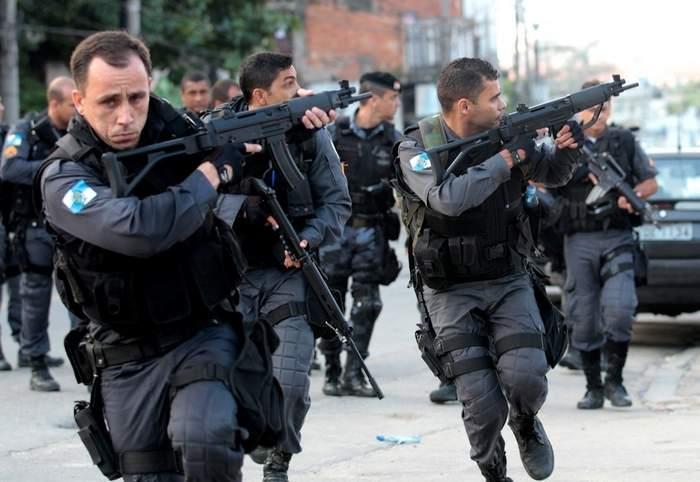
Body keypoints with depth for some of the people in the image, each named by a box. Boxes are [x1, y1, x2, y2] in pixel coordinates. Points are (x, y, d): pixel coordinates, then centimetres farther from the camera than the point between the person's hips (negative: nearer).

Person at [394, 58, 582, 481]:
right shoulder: (417, 148, -11)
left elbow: (553, 175, 15)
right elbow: (447, 199, -29)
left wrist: (566, 149, -8)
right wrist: (505, 160, -25)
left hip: (509, 282, 3)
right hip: (452, 292, -3)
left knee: (526, 377, -17)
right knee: (483, 406, -9)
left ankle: (526, 424, 18)